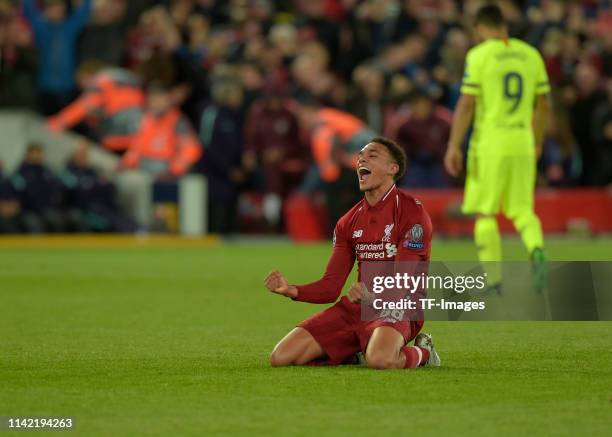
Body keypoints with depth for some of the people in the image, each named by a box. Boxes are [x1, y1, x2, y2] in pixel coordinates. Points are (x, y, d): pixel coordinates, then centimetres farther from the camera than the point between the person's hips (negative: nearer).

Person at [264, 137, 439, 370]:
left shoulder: (411, 211, -7)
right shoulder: (349, 222, 13)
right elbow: (331, 287, 8)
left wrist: (370, 291, -38)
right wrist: (291, 290, -12)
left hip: (395, 307, -6)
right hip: (354, 307, 6)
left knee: (380, 360, -41)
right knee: (281, 357, -10)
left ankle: (421, 352, -3)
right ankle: (352, 353, 15)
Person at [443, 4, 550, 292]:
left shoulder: (479, 55, -6)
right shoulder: (531, 54, 8)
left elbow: (466, 104, -10)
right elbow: (543, 105, 13)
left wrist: (454, 146, -6)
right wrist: (537, 143, 24)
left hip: (489, 144, -4)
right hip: (522, 144, 4)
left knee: (485, 213, 5)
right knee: (522, 210, 11)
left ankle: (493, 279, 3)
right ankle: (537, 250, -18)